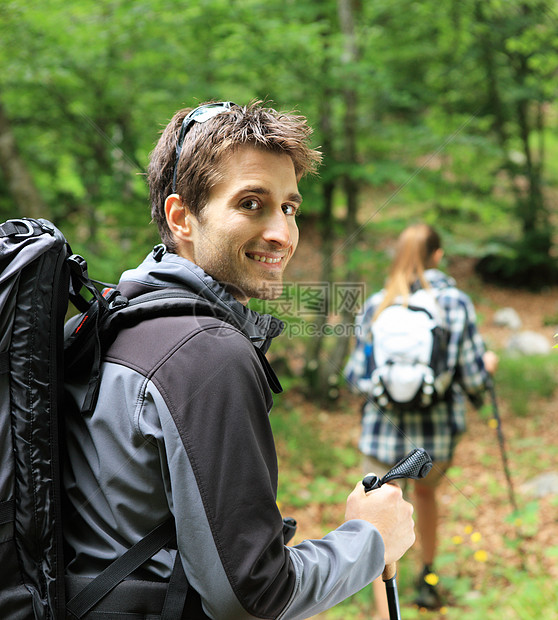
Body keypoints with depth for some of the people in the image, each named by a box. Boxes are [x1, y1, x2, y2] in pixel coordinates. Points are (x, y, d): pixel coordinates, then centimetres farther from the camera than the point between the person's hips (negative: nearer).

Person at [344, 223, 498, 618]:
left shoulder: (375, 306, -5)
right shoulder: (456, 303, -8)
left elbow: (357, 378, 0)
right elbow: (474, 378, -8)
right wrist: (488, 365, 15)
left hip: (385, 432, -2)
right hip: (440, 432, 2)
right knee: (426, 492, 31)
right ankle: (429, 581, 47)